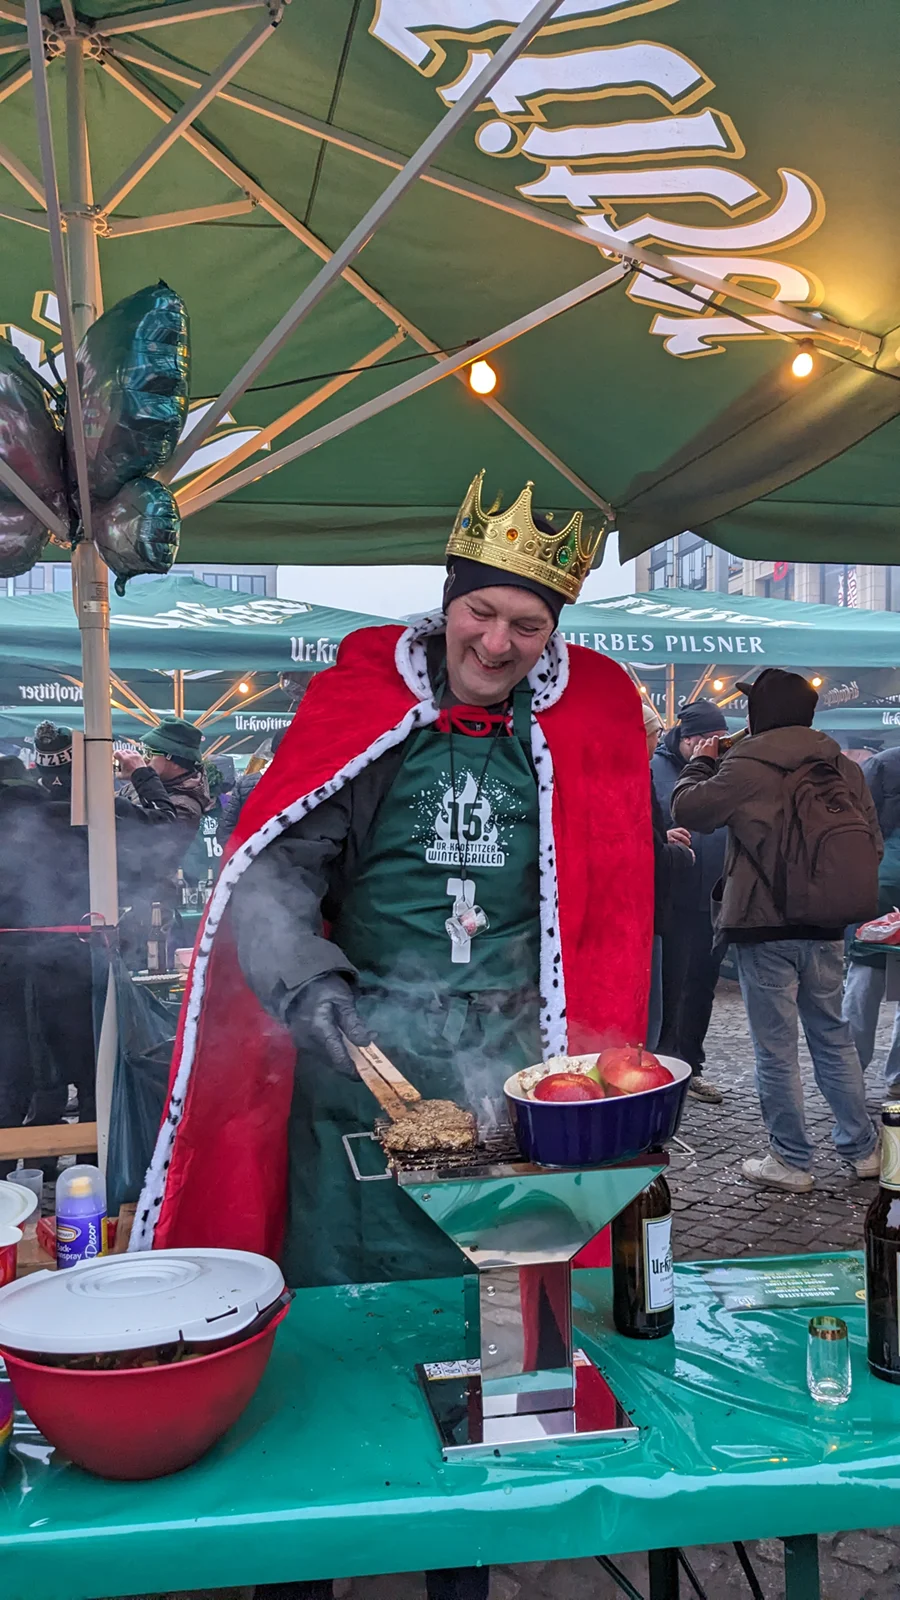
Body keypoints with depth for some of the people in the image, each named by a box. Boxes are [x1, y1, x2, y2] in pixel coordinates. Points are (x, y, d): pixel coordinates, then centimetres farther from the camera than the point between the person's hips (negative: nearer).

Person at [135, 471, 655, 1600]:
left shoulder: (592, 717, 3)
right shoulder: (358, 703, -2)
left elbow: (612, 906, 11)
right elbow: (272, 876, -7)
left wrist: (575, 1060, 7)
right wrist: (319, 999, -22)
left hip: (513, 1067, 1)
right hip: (360, 1054, -1)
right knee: (334, 1296, 8)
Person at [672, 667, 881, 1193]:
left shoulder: (746, 767, -14)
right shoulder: (843, 767, 4)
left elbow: (689, 809, -10)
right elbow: (873, 841, 7)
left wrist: (703, 761, 7)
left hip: (767, 930, -6)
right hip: (827, 929, 6)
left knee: (776, 1048, 4)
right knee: (833, 1037, 18)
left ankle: (791, 1161, 12)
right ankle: (863, 1149, 25)